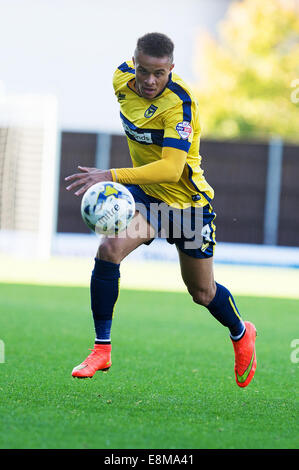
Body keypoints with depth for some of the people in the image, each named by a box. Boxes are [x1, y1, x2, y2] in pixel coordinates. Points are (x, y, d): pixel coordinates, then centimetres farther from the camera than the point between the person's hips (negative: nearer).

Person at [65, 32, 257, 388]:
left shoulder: (179, 102, -31)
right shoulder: (122, 78, -12)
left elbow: (171, 169, -39)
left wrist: (112, 176, -49)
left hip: (187, 200, -4)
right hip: (145, 191, 4)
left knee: (202, 293, 11)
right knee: (109, 249, -23)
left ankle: (241, 333, 45)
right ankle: (102, 349, -13)